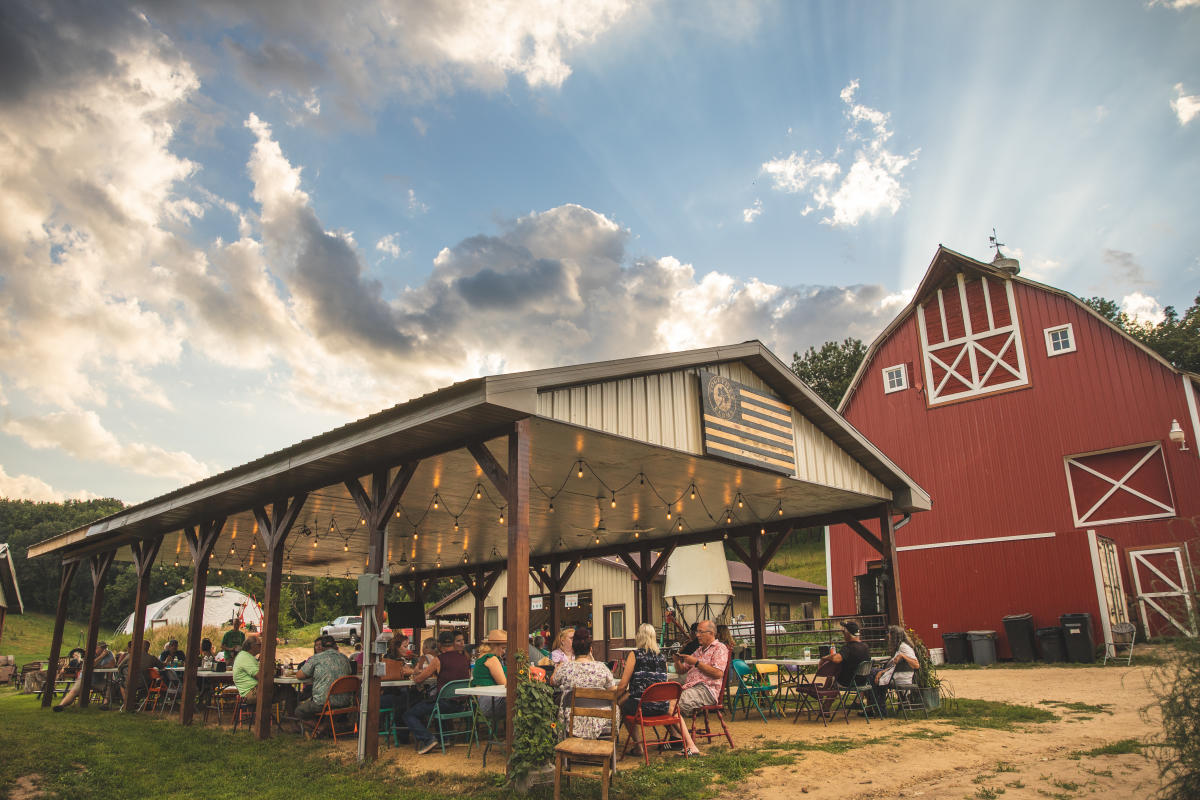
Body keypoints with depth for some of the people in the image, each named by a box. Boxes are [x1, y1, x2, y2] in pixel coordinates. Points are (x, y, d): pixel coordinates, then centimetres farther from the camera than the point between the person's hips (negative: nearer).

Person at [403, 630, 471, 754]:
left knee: (409, 715, 6)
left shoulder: (438, 659, -10)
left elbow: (418, 680, -3)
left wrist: (415, 676, 21)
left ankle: (428, 739, -12)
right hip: (461, 703, 7)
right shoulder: (464, 657, 6)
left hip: (445, 702, -7)